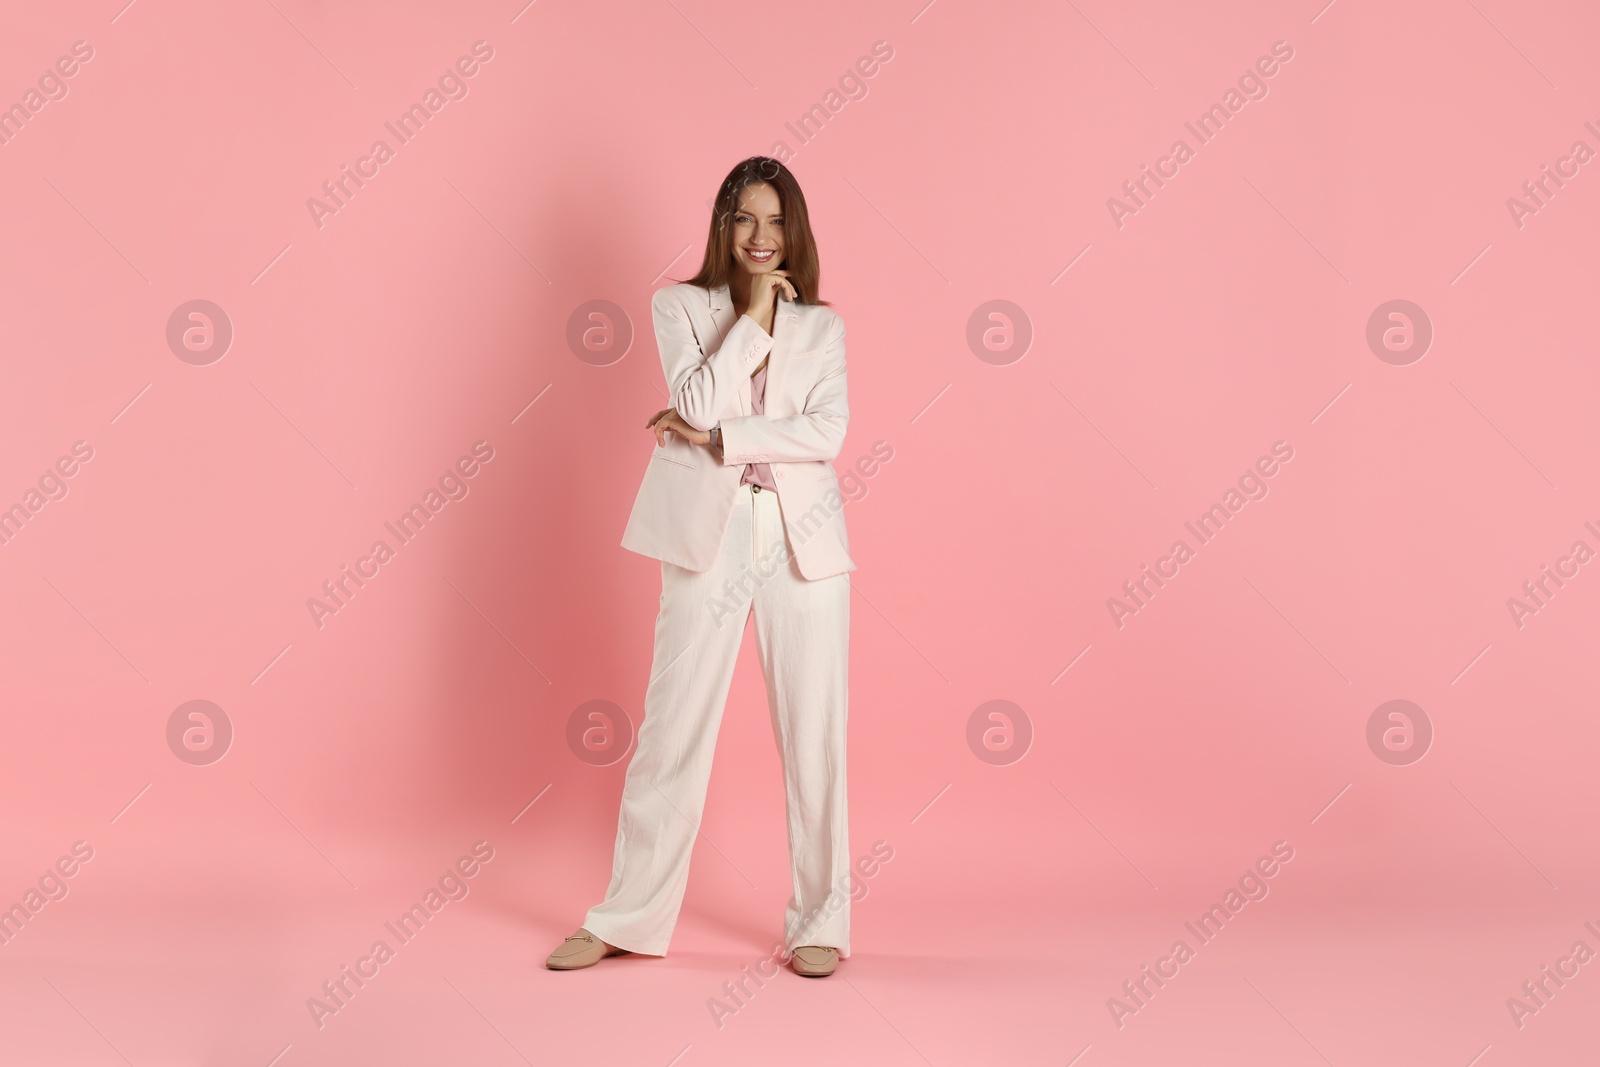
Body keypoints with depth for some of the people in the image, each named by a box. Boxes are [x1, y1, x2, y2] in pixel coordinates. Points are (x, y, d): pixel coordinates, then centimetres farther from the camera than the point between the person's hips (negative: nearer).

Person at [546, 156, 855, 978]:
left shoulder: (821, 326, 10)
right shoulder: (681, 307, 8)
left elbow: (829, 433, -6)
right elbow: (697, 402, -10)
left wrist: (718, 438, -11)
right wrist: (753, 318, -7)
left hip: (802, 539, 1)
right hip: (708, 538, -1)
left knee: (813, 734, 4)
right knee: (672, 732, 3)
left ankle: (820, 922, 17)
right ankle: (628, 917, 17)